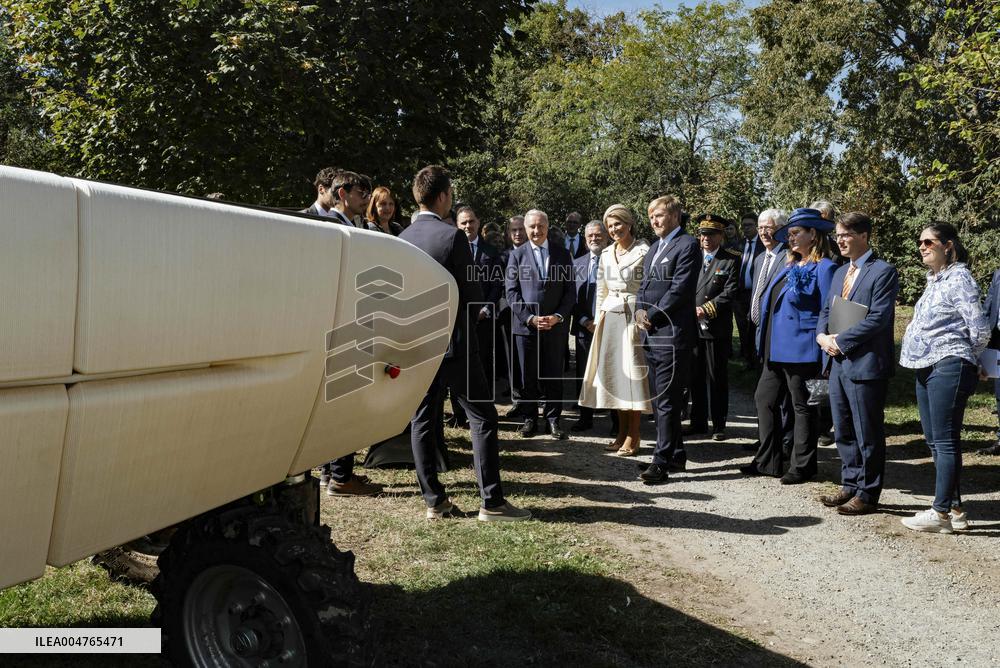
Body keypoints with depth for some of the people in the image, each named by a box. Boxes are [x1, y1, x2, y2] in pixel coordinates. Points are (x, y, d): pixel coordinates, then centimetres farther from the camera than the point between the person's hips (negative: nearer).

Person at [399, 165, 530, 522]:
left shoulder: (402, 238, 4)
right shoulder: (453, 236, -12)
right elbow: (472, 295, -10)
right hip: (452, 341, -6)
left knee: (421, 421, 11)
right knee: (483, 417, 2)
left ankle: (434, 500, 14)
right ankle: (491, 501, 1)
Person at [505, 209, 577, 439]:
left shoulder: (562, 253, 7)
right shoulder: (517, 254, 5)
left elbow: (570, 290, 4)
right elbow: (512, 292, 0)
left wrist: (558, 316, -9)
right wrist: (529, 318, -11)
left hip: (556, 325, 0)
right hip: (525, 324, 0)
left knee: (554, 375, 4)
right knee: (528, 375, 6)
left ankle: (553, 419, 15)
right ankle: (530, 418, 17)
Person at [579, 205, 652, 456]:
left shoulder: (644, 251, -6)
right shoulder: (606, 254, 12)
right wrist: (598, 319, 13)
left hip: (633, 317, -6)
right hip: (610, 318, 6)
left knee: (633, 372, -3)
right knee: (613, 372, 7)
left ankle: (633, 437, 3)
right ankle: (622, 432, 17)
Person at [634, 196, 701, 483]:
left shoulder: (687, 245, -7)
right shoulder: (654, 248, 20)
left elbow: (680, 289, -15)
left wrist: (652, 315, -11)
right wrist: (640, 311, 1)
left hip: (672, 333, -9)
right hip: (651, 333, 9)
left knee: (667, 402, -8)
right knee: (659, 400, 14)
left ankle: (662, 461, -5)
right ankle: (676, 454, 24)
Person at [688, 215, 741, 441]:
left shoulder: (731, 259, -1)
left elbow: (730, 292, -9)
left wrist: (706, 309, -16)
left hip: (717, 328, -4)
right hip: (692, 326, 4)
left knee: (717, 377, 2)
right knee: (696, 376, 10)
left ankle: (718, 425, 10)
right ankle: (698, 422, 20)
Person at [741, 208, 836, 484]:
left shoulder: (824, 268, -10)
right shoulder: (790, 266, 16)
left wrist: (823, 357, -16)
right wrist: (764, 342, 17)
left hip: (800, 351, -9)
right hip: (776, 349, 9)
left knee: (803, 407, 3)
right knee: (764, 400, 11)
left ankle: (802, 466, 15)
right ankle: (768, 461, 21)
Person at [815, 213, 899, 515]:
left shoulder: (883, 272, -9)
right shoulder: (840, 273, 17)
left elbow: (878, 318, -17)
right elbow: (826, 311, 18)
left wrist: (841, 341, -16)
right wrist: (822, 336, -2)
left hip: (865, 364, -8)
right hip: (837, 362, 8)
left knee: (868, 434, 2)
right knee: (843, 432, 15)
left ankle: (867, 494, 11)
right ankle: (850, 485, 27)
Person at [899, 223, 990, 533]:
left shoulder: (959, 279, -10)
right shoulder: (934, 280, 17)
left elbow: (980, 329, -14)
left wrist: (964, 357, 0)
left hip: (948, 368, -10)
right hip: (927, 368, 10)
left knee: (945, 441, -6)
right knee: (934, 440, 12)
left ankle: (941, 513, -1)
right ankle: (954, 509, 20)